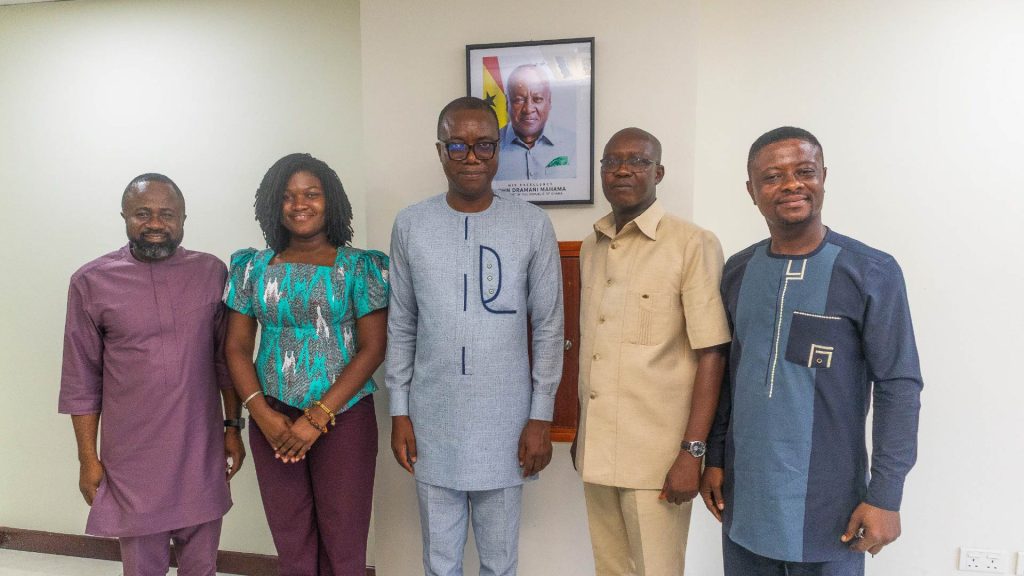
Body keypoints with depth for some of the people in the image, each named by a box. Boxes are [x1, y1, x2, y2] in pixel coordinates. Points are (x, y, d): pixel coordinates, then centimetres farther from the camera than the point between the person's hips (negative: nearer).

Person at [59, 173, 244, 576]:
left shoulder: (212, 273, 1)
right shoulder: (91, 282, -4)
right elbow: (81, 381, -1)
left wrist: (233, 426, 6)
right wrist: (87, 457, -1)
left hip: (201, 451, 2)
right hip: (132, 456, -1)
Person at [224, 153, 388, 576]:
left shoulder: (360, 267, -3)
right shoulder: (253, 267, 7)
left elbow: (373, 348, -8)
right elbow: (237, 347, 7)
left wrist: (317, 417, -14)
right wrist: (263, 415, -8)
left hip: (343, 417, -3)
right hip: (273, 420, 3)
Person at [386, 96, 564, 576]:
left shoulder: (532, 225, -4)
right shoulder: (410, 225, 0)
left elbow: (549, 328, -1)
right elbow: (400, 327, 5)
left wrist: (541, 416, -4)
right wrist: (399, 412, 3)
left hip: (505, 422, -1)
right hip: (432, 421, 1)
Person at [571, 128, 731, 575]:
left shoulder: (693, 245, -10)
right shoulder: (591, 247, 9)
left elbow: (712, 354, -11)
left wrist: (692, 452, -14)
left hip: (656, 454, -5)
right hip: (596, 449, 6)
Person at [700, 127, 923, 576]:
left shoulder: (872, 272, -10)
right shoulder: (738, 271, 3)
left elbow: (899, 386, -10)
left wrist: (885, 494, -13)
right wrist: (714, 457, 8)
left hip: (828, 503, -4)